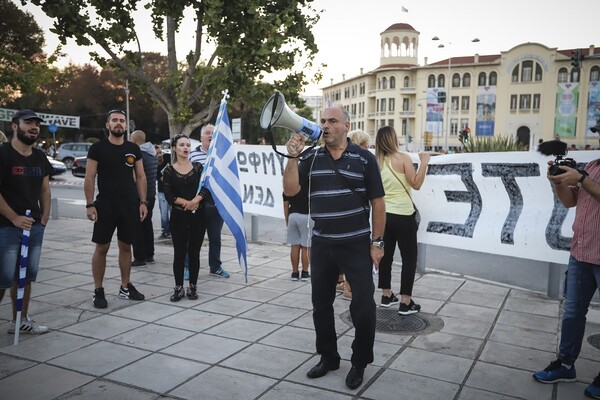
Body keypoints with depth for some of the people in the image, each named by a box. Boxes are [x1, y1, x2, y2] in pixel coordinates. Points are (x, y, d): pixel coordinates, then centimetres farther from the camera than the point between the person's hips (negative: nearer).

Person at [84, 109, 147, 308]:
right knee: (101, 247, 1)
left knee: (126, 246, 10)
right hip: (105, 204, -3)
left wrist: (143, 202, 1)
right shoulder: (97, 148, -3)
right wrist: (90, 204, -12)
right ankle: (98, 291, 11)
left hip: (129, 205, 3)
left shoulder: (133, 149, 7)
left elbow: (140, 177, 9)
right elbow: (89, 178, -5)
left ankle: (125, 287, 21)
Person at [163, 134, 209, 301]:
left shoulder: (198, 167, 5)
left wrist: (195, 201, -20)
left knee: (194, 252, 6)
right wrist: (186, 203, -17)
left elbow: (205, 189, -5)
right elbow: (169, 195, -7)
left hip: (198, 215, 1)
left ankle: (193, 287, 17)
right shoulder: (169, 171, 2)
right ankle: (179, 288, 14)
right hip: (178, 216, -1)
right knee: (179, 252, 3)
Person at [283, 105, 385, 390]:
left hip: (356, 245, -3)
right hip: (321, 246, 4)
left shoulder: (364, 158, -3)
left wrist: (376, 242, -5)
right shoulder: (312, 158, 5)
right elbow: (290, 190, -3)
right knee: (321, 304, 13)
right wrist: (292, 157, -13)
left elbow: (377, 203, -2)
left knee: (363, 306, 1)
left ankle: (359, 363, 22)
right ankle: (328, 357, 32)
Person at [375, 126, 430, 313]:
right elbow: (416, 184, -10)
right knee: (409, 257, 3)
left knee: (386, 254, 13)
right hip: (403, 215, -5)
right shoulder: (403, 158, -10)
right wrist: (424, 163, -4)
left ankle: (386, 295, 22)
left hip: (384, 214, 5)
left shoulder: (376, 162, 3)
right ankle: (405, 301, 2)